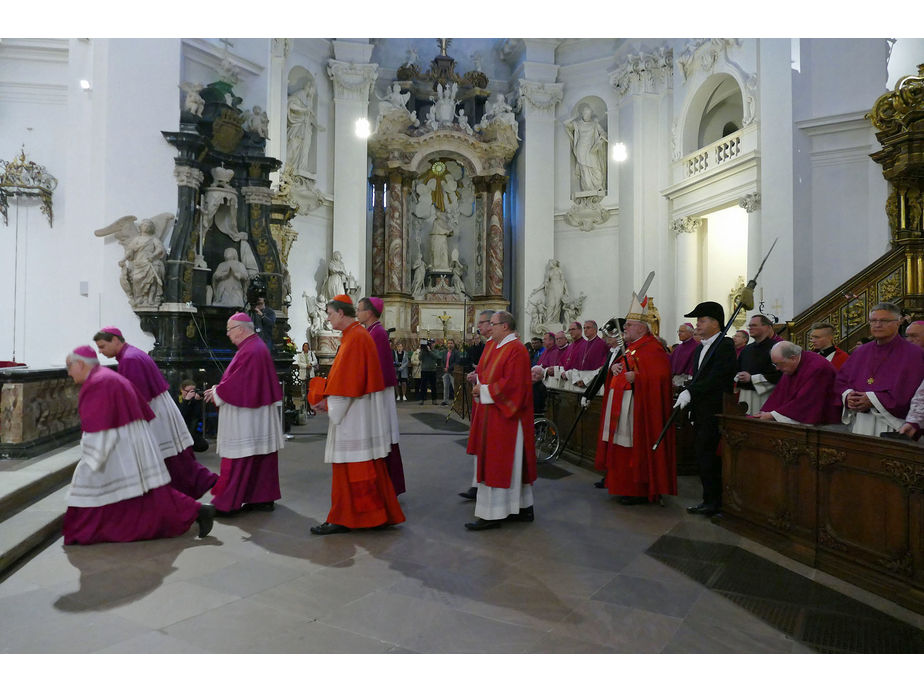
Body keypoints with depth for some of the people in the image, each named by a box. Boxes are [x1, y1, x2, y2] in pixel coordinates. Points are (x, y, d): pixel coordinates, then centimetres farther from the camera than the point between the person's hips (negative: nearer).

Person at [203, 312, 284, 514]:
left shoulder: (249, 351, -18)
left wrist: (216, 392, -4)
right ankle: (264, 497, 20)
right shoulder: (257, 346, 14)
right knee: (261, 458, 12)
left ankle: (226, 503, 5)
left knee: (237, 461, -2)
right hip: (259, 415, 10)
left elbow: (236, 382, -19)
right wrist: (219, 388, 9)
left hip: (246, 417, -10)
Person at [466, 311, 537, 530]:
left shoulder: (515, 350, -15)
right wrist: (480, 387, -2)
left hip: (505, 414, -9)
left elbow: (511, 383, -22)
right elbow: (483, 372, 19)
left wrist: (484, 390, -15)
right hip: (491, 412, 9)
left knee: (497, 462, -4)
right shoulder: (493, 346, 13)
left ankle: (492, 515, 4)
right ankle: (523, 508, 24)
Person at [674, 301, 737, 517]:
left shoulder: (725, 345, -11)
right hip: (700, 410, 9)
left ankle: (713, 501, 5)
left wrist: (690, 392, -22)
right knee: (701, 455, 11)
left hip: (714, 410, -9)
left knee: (708, 455, -6)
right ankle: (710, 499, 20)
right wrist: (688, 396, 9)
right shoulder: (700, 348, 17)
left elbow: (716, 378, -20)